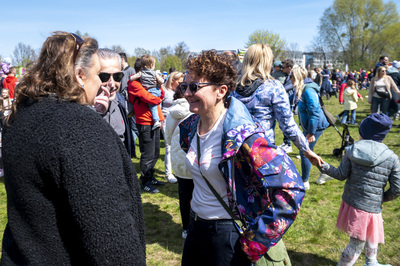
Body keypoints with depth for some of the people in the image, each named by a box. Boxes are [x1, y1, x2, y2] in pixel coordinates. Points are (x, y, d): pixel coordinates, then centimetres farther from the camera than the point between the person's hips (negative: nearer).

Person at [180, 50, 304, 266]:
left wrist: (254, 244, -22)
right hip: (195, 224, 7)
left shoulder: (241, 135, -25)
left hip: (227, 234, -7)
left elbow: (290, 190, -29)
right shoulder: (191, 126, -2)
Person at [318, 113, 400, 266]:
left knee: (371, 238, 28)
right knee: (356, 245, 13)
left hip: (350, 203, 5)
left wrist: (323, 166, 7)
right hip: (370, 210, -5)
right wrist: (383, 198, 10)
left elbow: (341, 175, -3)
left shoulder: (351, 151, -7)